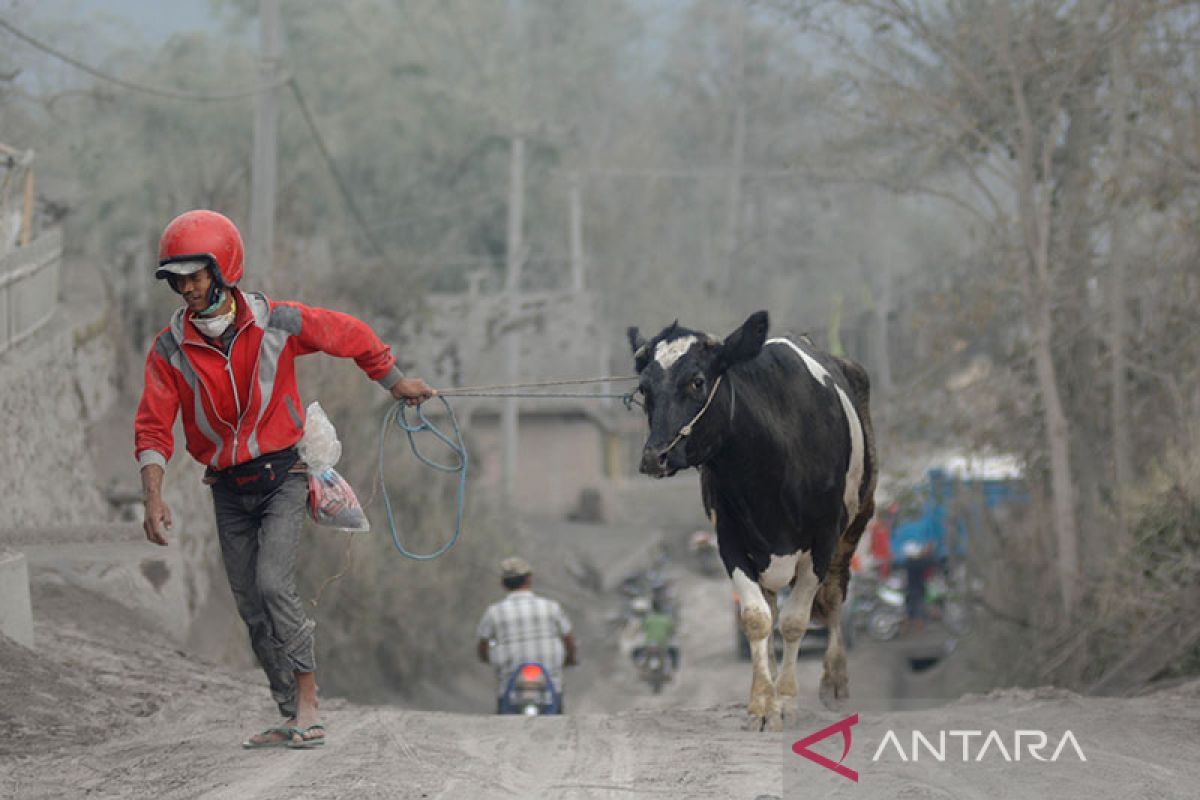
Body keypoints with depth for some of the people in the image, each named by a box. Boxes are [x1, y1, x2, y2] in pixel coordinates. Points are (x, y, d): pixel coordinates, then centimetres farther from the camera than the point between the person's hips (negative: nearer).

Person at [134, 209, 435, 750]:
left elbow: (351, 336, 5)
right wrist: (153, 496, -25)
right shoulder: (170, 349, -6)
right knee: (252, 610, 6)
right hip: (228, 490, 4)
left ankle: (308, 708, -15)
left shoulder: (276, 324, -11)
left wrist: (396, 383, 17)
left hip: (282, 476, -4)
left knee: (272, 584, -21)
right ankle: (293, 718, 15)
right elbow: (153, 427, -10)